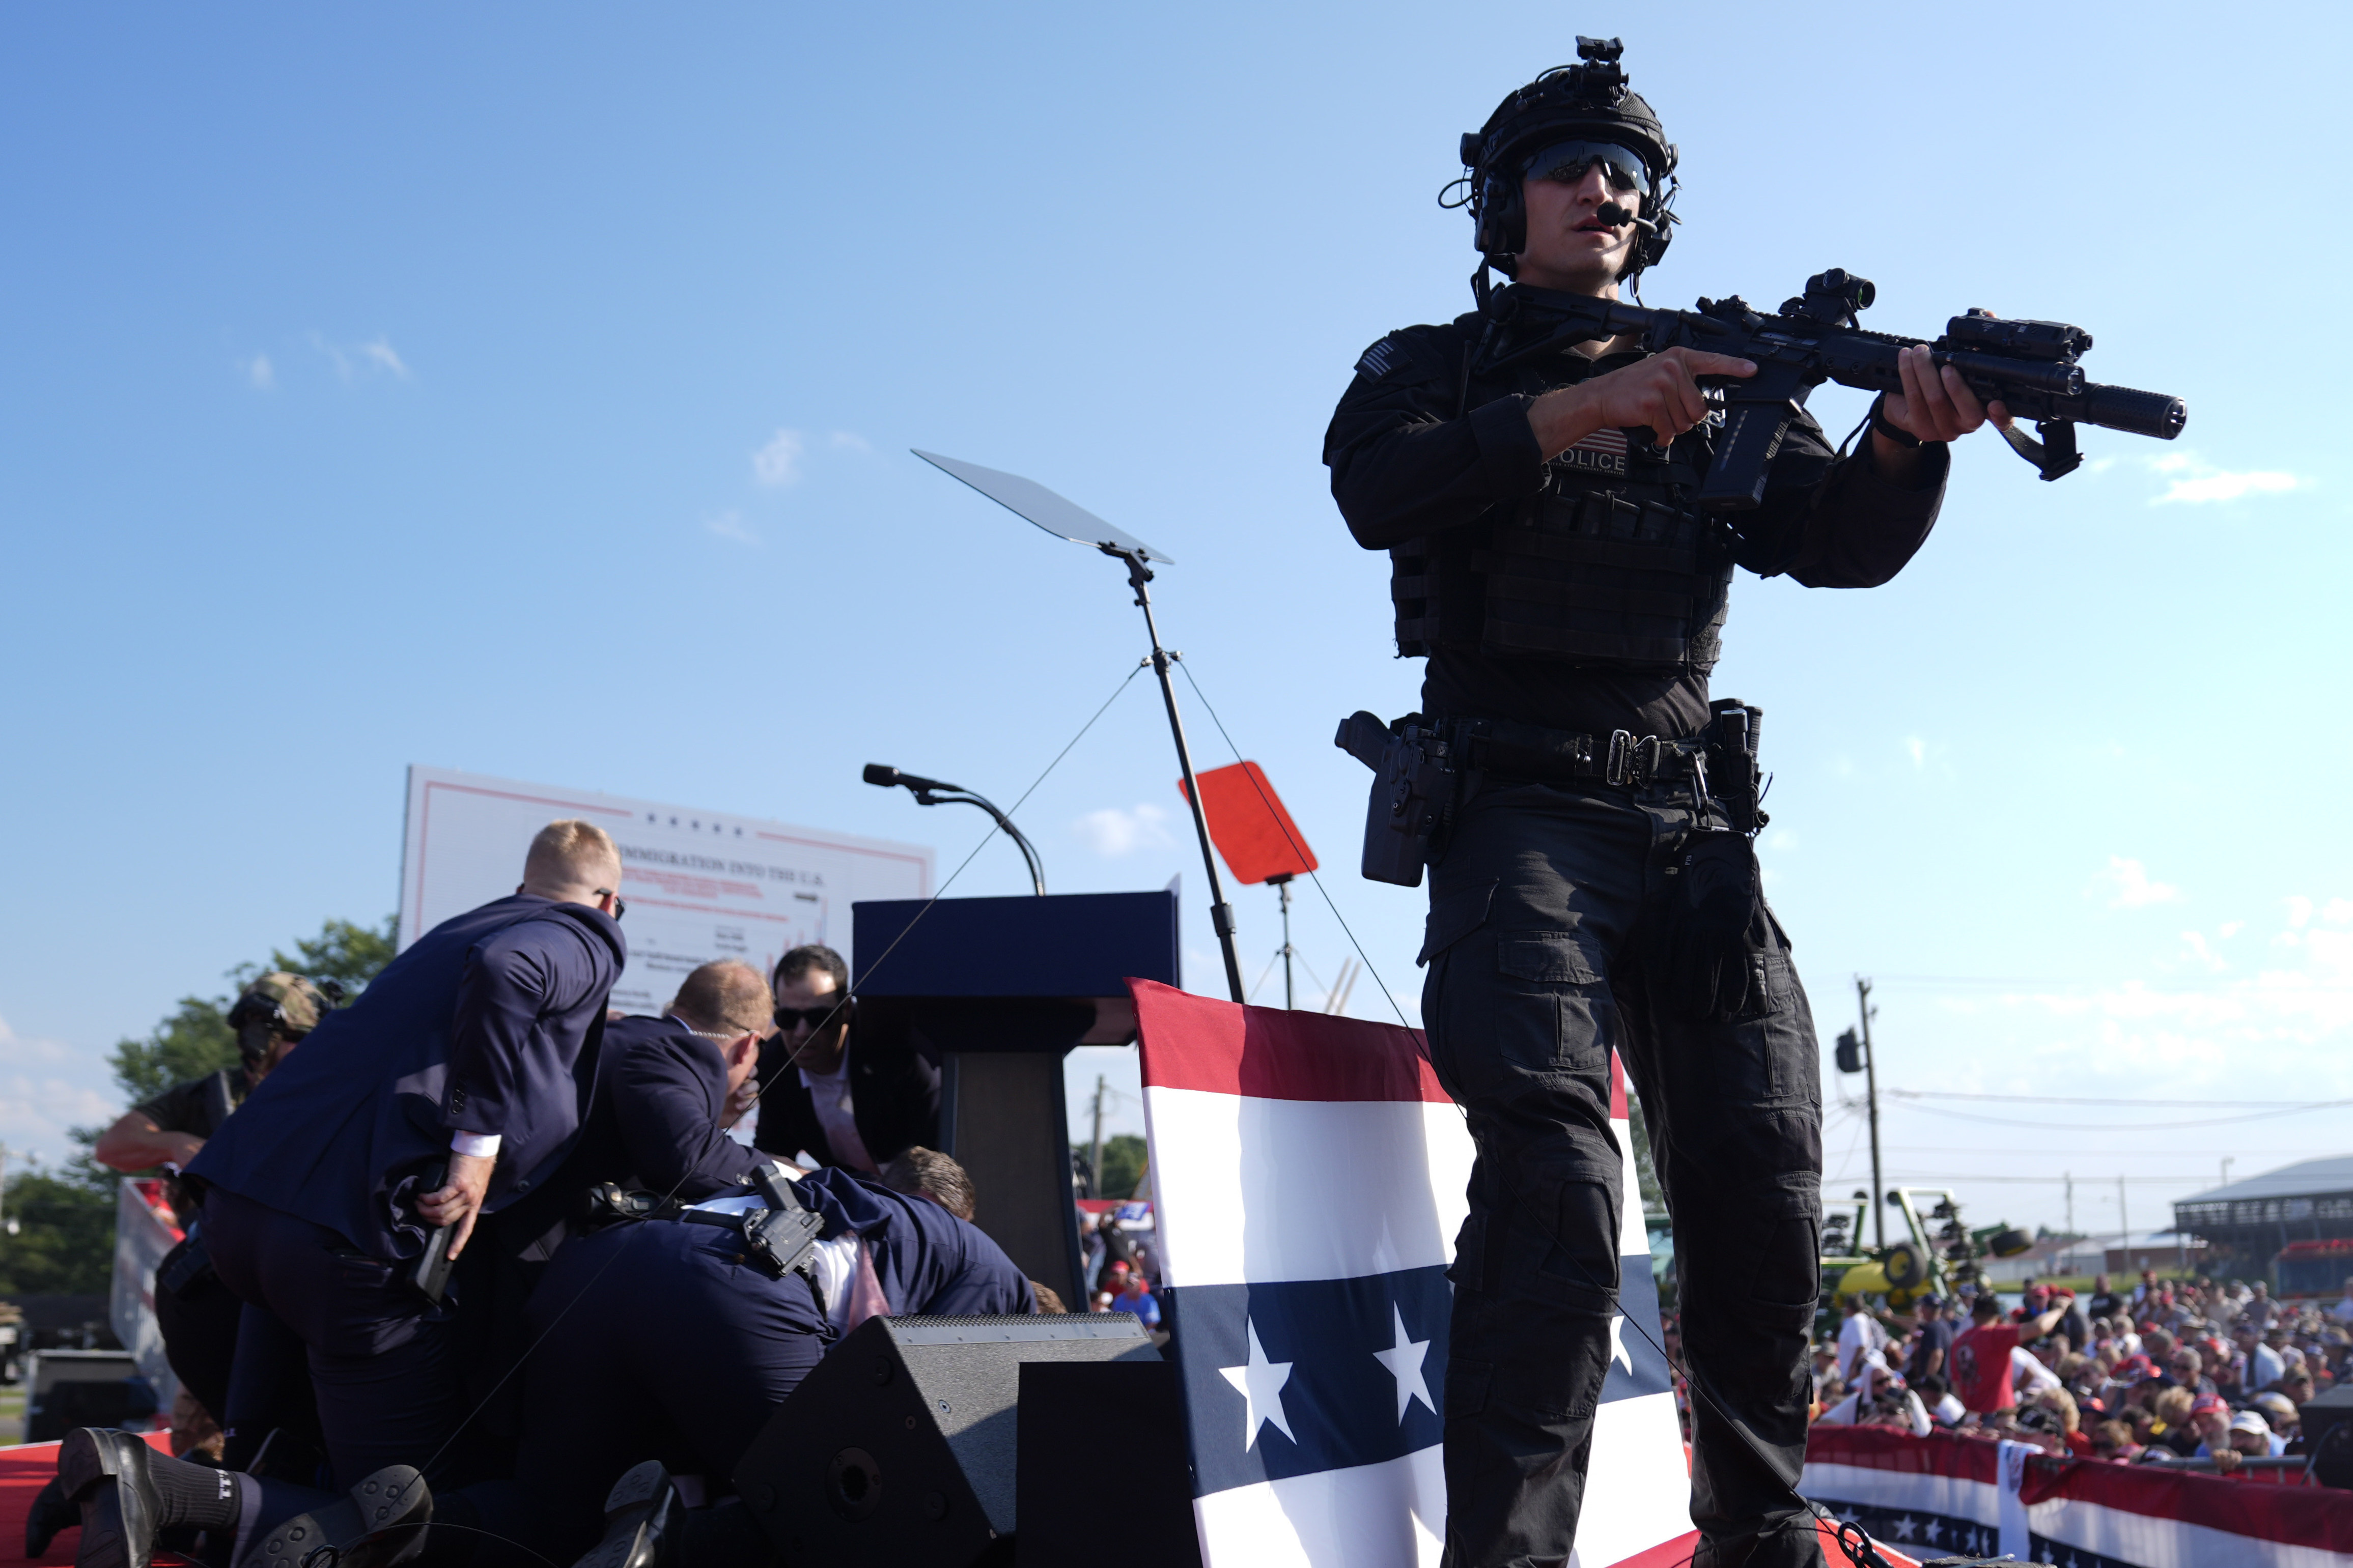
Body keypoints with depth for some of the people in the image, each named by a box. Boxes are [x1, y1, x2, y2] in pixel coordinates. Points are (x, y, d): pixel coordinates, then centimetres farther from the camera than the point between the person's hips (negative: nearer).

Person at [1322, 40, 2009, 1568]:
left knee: (1767, 1188, -1)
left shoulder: (1713, 389, 20)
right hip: (1518, 816, -4)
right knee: (1557, 1177, -22)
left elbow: (1842, 543, 5)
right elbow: (1376, 490, -11)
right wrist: (1582, 407, -21)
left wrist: (1908, 437, -18)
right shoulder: (1432, 369, 12)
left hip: (1686, 824, 4)